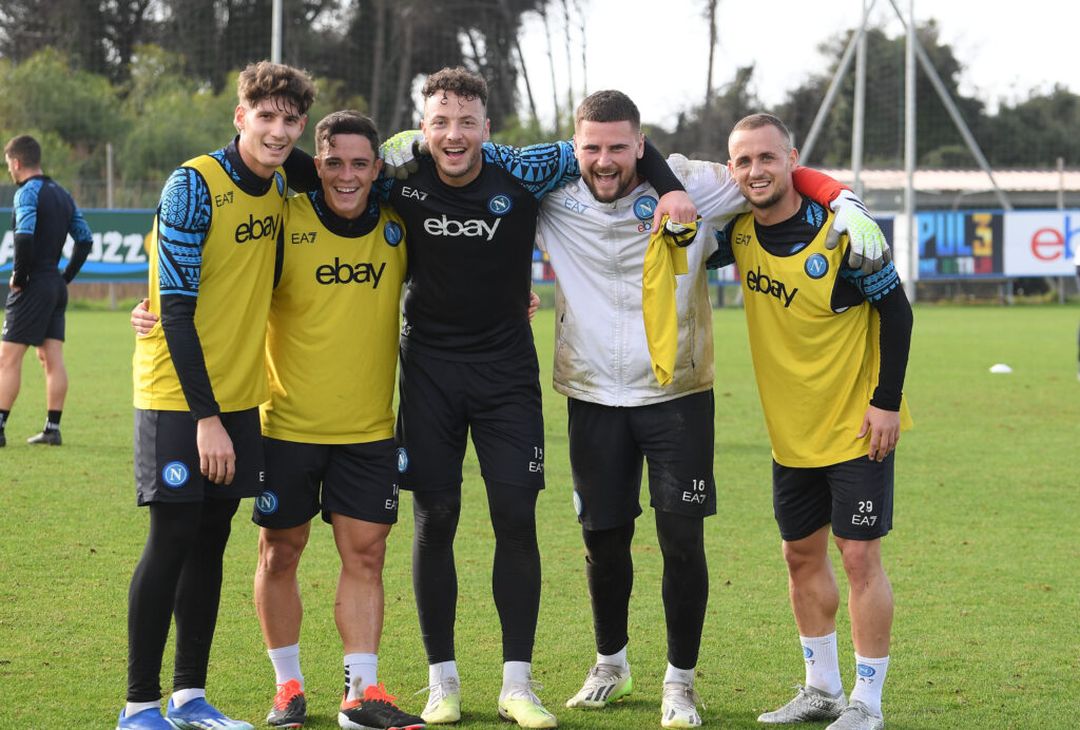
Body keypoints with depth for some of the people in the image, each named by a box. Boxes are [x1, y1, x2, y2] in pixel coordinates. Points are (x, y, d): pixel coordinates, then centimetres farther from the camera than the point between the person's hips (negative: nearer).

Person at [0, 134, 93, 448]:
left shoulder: (27, 192, -11)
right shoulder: (61, 193, 14)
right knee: (53, 359, 7)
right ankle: (52, 429, 6)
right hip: (56, 286, 8)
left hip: (32, 287, -8)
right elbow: (85, 238, 16)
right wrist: (67, 276, 15)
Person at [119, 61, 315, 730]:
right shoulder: (194, 185, -14)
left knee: (212, 537, 8)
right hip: (178, 393, -6)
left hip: (239, 396, 6)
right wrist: (206, 417, -19)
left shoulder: (281, 189, 7)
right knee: (174, 536, -6)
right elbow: (176, 310, -16)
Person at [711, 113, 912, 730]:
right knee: (802, 553, 13)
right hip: (791, 430, 6)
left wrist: (887, 401, -14)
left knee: (859, 554, -5)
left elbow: (895, 309, -12)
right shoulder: (738, 232, -5)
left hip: (857, 424, -6)